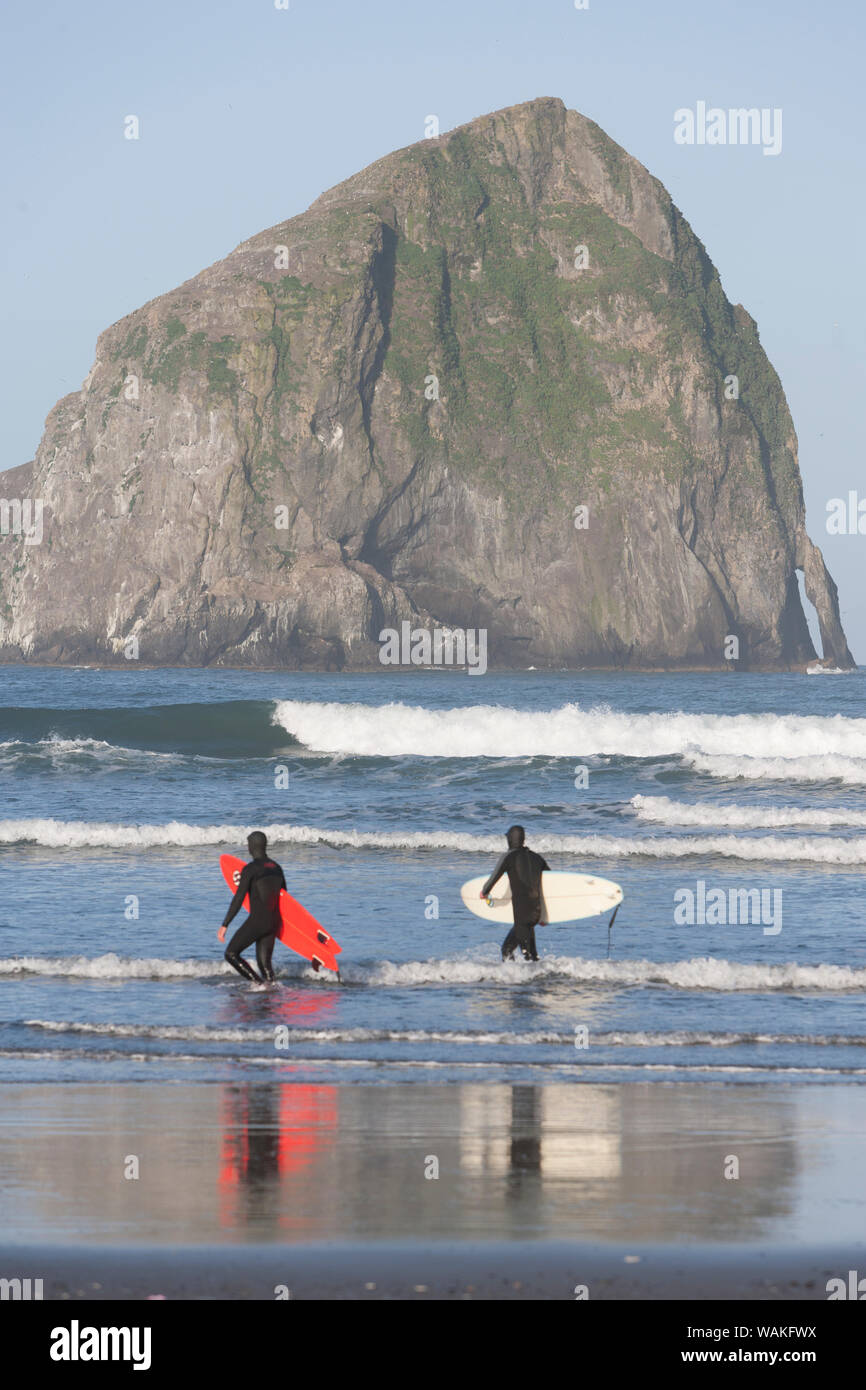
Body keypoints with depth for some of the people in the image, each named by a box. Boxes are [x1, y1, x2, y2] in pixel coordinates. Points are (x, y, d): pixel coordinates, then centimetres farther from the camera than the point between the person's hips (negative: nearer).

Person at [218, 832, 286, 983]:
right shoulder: (276, 868, 13)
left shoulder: (250, 869, -10)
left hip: (257, 920, -7)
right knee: (264, 962, 12)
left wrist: (224, 925, -12)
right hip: (274, 922, 7)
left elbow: (238, 899, -14)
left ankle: (260, 983, -11)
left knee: (231, 954, 1)